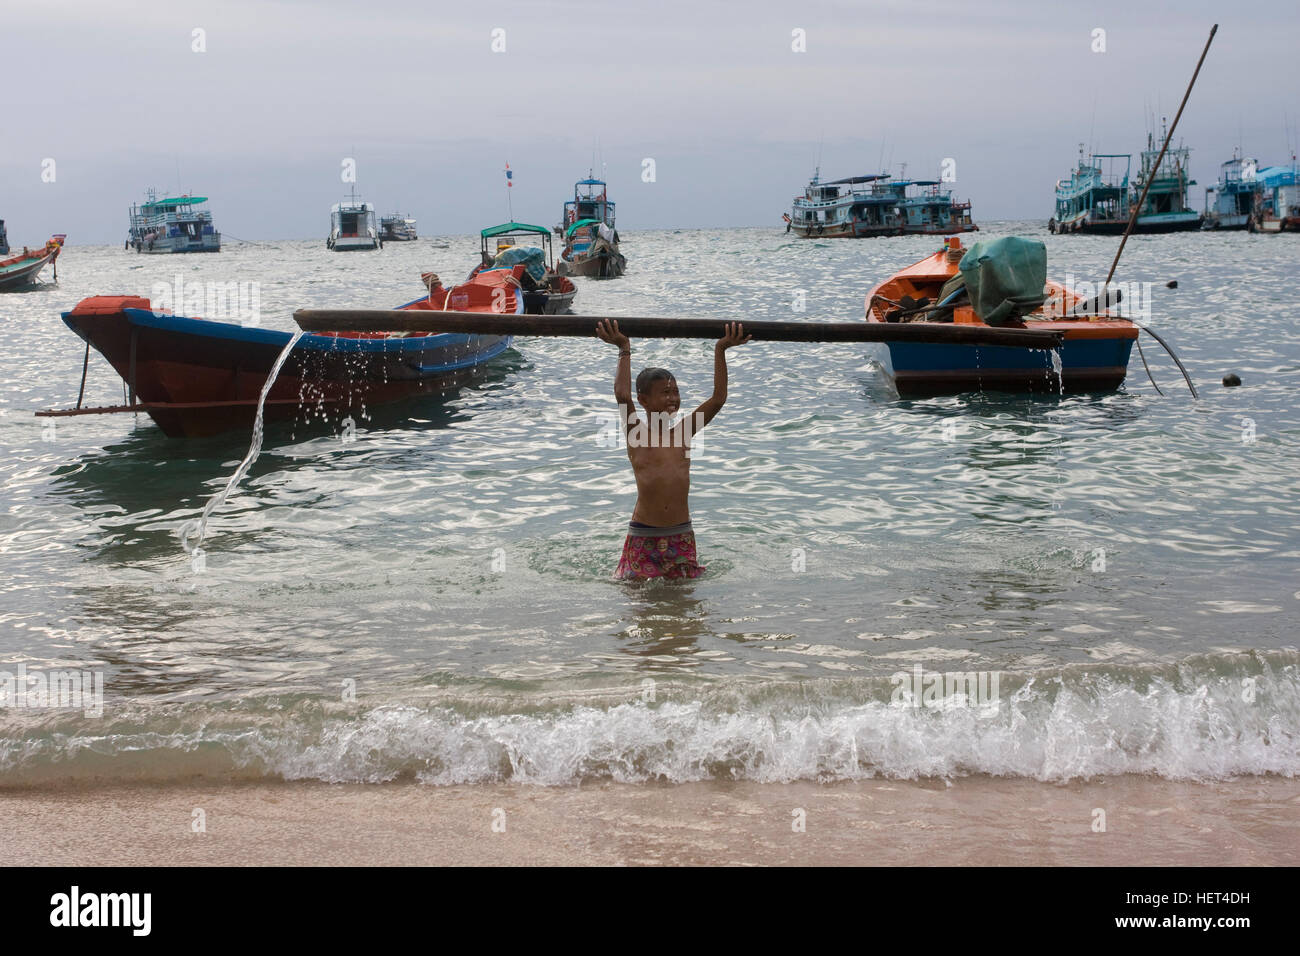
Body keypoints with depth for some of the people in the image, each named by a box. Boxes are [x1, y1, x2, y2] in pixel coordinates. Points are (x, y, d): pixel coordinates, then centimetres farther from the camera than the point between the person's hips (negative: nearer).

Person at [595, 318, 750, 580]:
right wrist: (625, 351, -15)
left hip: (681, 534, 3)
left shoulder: (683, 433, 6)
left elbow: (718, 399, 1)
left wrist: (720, 351, -1)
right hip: (644, 536, -3)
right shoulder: (636, 434, -3)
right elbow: (622, 395, -19)